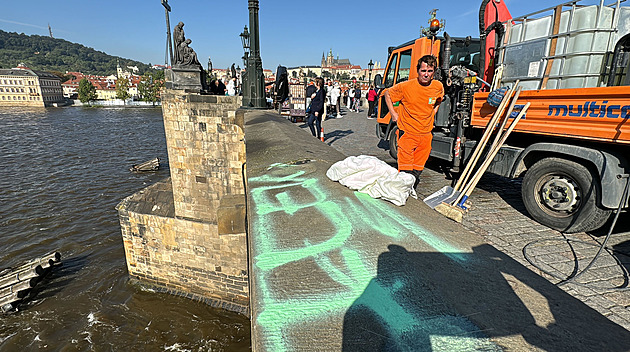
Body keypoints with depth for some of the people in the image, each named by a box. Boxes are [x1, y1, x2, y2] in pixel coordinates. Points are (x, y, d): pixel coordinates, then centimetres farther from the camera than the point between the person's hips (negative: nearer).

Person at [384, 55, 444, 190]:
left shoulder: (438, 87, 0)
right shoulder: (405, 86, -12)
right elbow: (388, 94, 4)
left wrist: (432, 114, 12)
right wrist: (393, 114, 0)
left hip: (426, 134, 4)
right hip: (407, 133, -4)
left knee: (417, 170, 13)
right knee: (405, 170, -4)